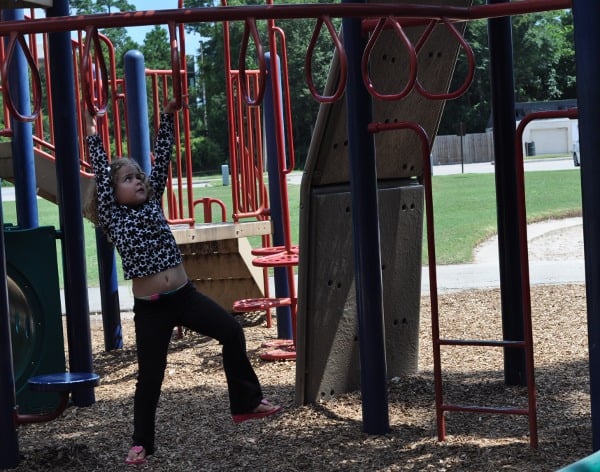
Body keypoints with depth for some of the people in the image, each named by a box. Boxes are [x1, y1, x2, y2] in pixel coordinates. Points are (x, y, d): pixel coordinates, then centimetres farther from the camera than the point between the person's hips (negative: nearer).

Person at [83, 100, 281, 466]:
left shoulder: (152, 204, 10)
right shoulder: (112, 218, 0)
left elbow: (162, 161, 6)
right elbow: (102, 174, -6)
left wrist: (168, 118, 3)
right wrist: (93, 137, -3)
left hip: (184, 296, 4)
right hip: (150, 308, -4)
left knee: (232, 331, 0)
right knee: (150, 375, 1)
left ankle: (246, 403, 15)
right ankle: (142, 443, 17)